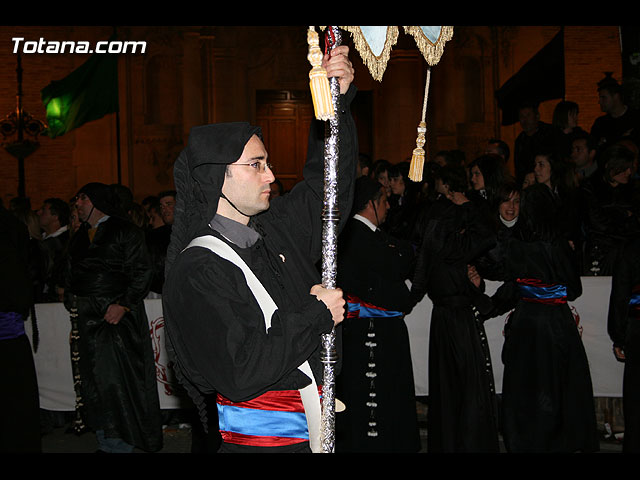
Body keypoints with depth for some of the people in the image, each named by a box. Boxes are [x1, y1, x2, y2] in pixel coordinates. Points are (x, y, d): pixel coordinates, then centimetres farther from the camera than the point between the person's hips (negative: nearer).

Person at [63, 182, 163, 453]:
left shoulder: (124, 232, -3)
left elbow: (141, 271, -9)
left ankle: (120, 444, 2)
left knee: (114, 378, -7)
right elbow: (72, 276, 21)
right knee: (93, 381, 7)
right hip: (86, 319, 7)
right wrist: (72, 305, 9)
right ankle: (106, 443, 14)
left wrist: (123, 305, -17)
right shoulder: (80, 237, 18)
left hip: (116, 316, -7)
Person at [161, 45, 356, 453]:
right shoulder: (195, 273, -19)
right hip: (258, 440, -7)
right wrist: (315, 315, -17)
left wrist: (336, 99, 5)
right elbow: (239, 373, -26)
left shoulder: (275, 230, 4)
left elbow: (326, 183, 16)